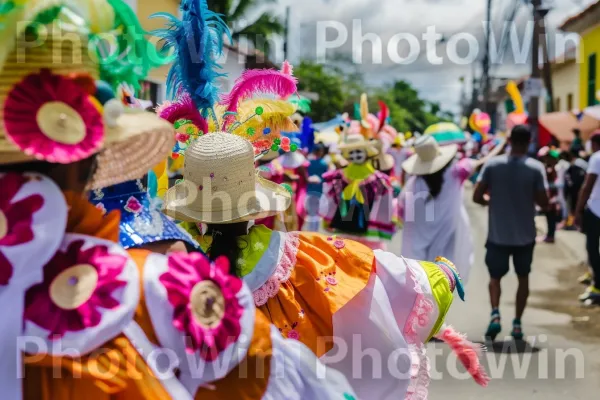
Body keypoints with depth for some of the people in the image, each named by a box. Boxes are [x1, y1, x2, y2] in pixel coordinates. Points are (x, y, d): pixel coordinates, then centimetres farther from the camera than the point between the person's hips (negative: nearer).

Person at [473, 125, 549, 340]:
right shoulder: (536, 167, -10)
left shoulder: (492, 164, -8)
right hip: (525, 235, 0)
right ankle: (517, 323, 16)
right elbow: (544, 203, -11)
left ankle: (495, 314, -8)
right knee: (523, 277, 18)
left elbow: (477, 196, -9)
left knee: (495, 276, 16)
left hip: (498, 234, 0)